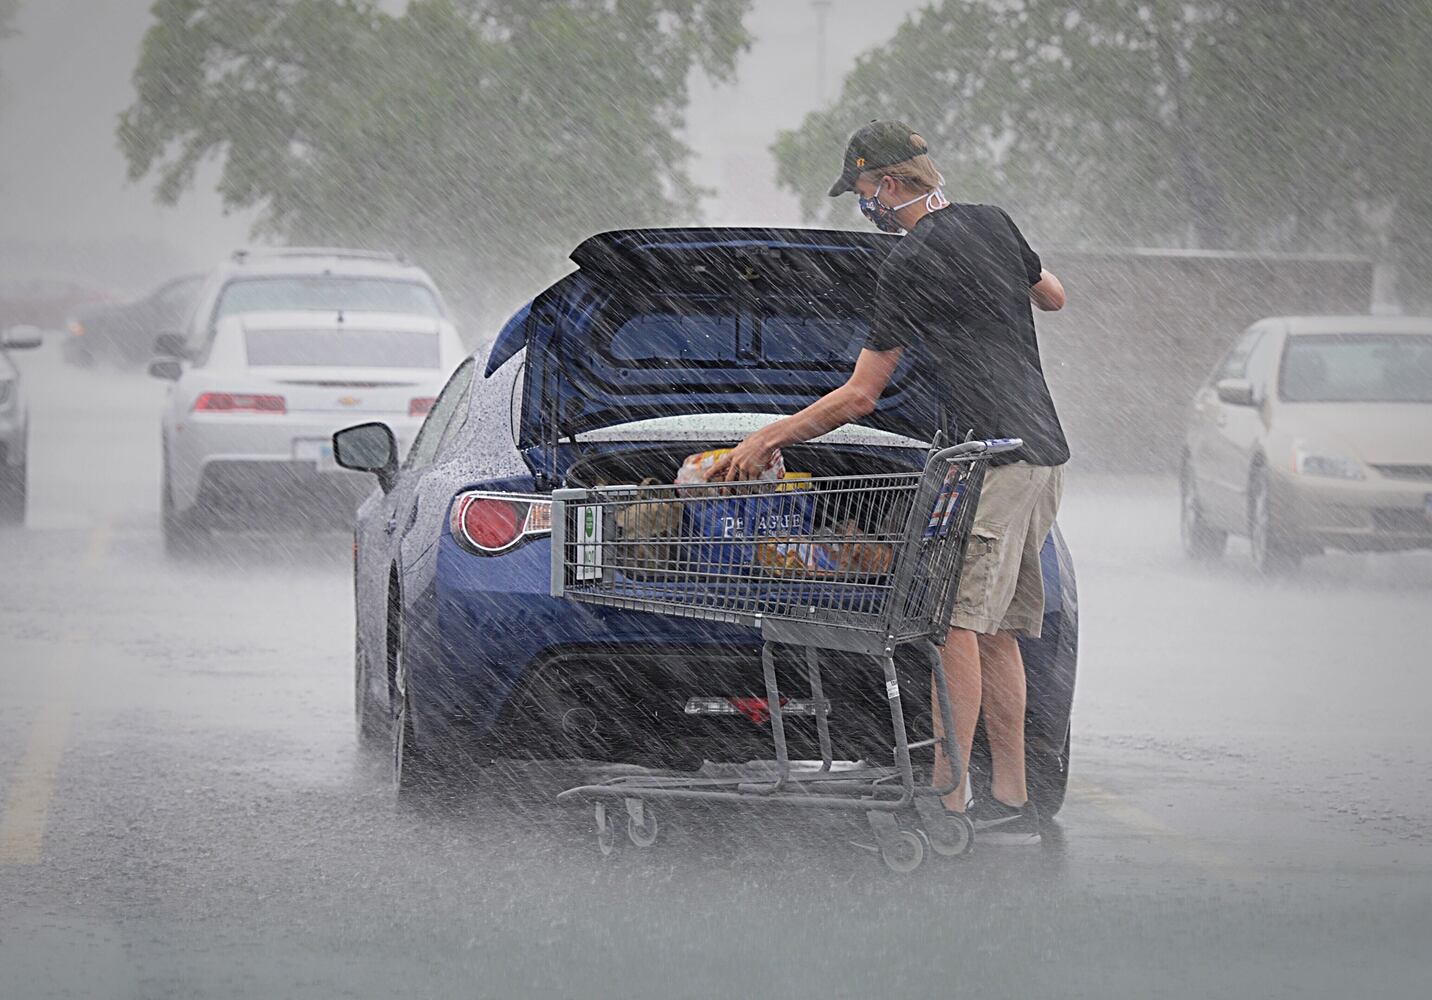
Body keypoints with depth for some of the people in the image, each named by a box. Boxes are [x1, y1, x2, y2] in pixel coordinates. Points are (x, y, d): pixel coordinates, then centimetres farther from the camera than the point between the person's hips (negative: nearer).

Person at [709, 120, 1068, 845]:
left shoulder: (910, 265, -9)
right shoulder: (994, 224, 13)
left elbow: (859, 397, -7)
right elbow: (1053, 296, 32)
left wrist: (767, 440, 2)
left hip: (993, 457, -9)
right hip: (1043, 454, 9)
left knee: (957, 624, -12)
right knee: (994, 632, 11)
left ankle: (946, 800, -17)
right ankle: (1010, 803, 10)